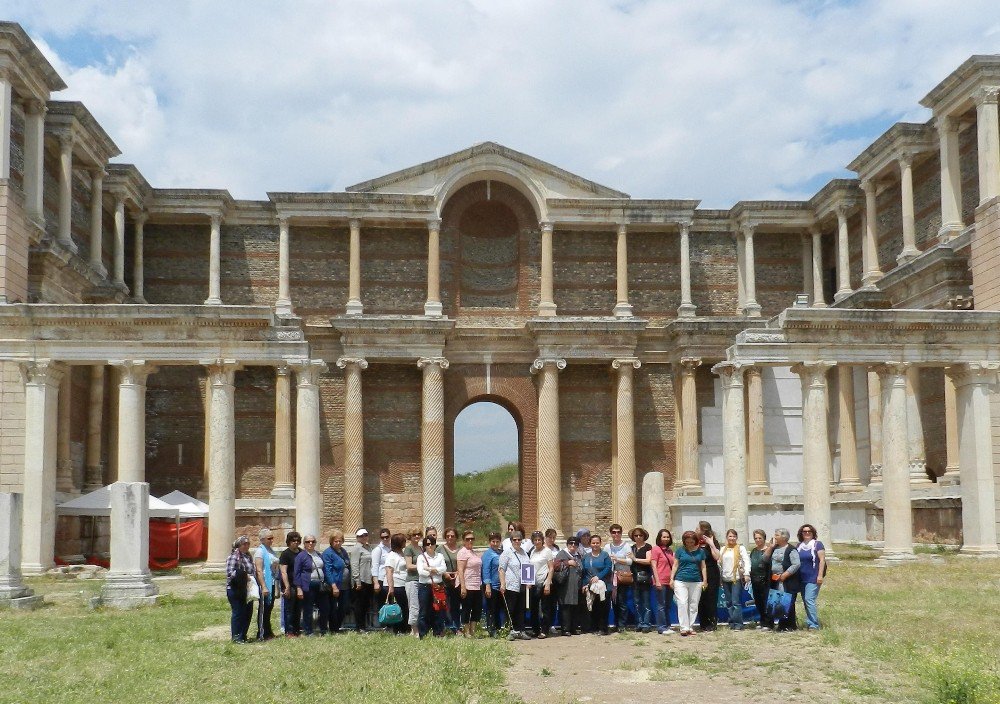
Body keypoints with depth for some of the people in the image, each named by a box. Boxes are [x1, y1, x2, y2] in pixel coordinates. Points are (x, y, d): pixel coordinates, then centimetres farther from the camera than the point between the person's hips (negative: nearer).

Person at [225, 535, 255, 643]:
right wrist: (245, 576, -19)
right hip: (235, 590, -8)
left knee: (248, 613, 9)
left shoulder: (248, 556, 13)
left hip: (247, 589, 8)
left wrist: (251, 578, 9)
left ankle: (243, 635, 21)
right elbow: (230, 573, -20)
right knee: (238, 613, 0)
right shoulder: (233, 556, -11)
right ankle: (236, 637, 10)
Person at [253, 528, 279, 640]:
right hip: (265, 584, -8)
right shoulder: (260, 551, -11)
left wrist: (276, 588, 20)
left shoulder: (271, 551, 14)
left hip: (272, 584, 8)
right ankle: (262, 634, 3)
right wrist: (263, 587, -22)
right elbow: (259, 570, -17)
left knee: (269, 608, 14)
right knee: (263, 609, -2)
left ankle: (268, 632, 23)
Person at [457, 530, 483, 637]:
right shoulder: (463, 552, -8)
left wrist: (481, 584, 16)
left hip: (477, 586, 8)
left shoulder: (474, 552, 17)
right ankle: (466, 632, 7)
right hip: (467, 586, -8)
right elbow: (460, 570, -15)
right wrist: (462, 587, -21)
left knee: (477, 609, 9)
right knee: (466, 609, -1)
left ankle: (473, 631, 18)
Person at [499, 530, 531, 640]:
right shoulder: (506, 553, -3)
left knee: (521, 610, 7)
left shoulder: (524, 552, 16)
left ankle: (520, 631, 11)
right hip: (511, 586, -6)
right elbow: (501, 569, -7)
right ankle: (512, 631, 2)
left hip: (522, 586, 6)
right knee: (511, 610, -3)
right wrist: (502, 584, -14)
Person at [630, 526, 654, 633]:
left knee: (646, 601, -4)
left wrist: (635, 559, -7)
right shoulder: (632, 548, 16)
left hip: (645, 578, -5)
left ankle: (646, 624, -2)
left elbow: (648, 560, -9)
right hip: (635, 578, 5)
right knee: (637, 602, 5)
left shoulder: (648, 547, 1)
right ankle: (639, 623, 10)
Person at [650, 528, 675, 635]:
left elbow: (672, 566, 17)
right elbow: (654, 566, -9)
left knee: (668, 605, 11)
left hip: (669, 582, 7)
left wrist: (672, 579, 7)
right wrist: (657, 581, -15)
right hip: (660, 582, -7)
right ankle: (661, 628, -2)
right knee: (661, 605, -5)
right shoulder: (656, 549, -5)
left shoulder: (669, 551, 15)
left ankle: (667, 626, 17)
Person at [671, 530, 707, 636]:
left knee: (693, 605, 4)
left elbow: (703, 567, 10)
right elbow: (675, 565, 6)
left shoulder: (700, 551, 7)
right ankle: (684, 628, -7)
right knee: (682, 604, -10)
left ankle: (690, 627, 12)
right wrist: (672, 578, 0)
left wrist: (705, 580, 4)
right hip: (681, 581, -2)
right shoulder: (680, 550, 2)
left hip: (696, 582, 2)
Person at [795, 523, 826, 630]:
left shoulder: (817, 544, -4)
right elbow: (796, 561, 18)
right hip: (802, 578, 6)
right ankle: (810, 622, 16)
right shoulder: (799, 546, 12)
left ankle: (813, 624, -10)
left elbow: (822, 560, -9)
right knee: (805, 600, 8)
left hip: (813, 578, -6)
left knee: (809, 600, -14)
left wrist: (820, 575, -15)